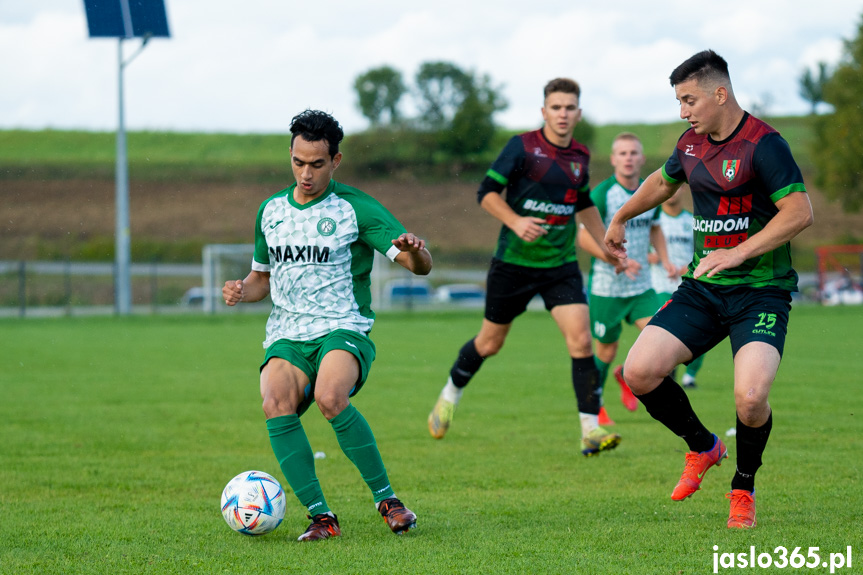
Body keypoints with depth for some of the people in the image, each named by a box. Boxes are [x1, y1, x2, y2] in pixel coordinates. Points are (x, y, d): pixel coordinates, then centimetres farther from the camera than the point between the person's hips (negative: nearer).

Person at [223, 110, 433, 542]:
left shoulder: (355, 208, -1)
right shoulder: (270, 211, 15)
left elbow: (420, 265, -6)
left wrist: (414, 250, -31)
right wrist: (242, 290, 5)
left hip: (343, 331, -4)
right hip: (286, 336, 4)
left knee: (330, 397, -35)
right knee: (276, 405, -29)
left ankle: (386, 498, -18)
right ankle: (320, 516, -24)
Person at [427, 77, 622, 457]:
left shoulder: (580, 156, 6)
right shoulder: (523, 146, -9)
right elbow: (487, 192, -10)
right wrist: (516, 222, -25)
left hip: (561, 264, 3)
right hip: (514, 261, -3)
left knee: (580, 339, -13)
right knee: (490, 342, 10)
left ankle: (591, 430, -13)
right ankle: (449, 395, 37)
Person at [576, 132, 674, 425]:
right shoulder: (602, 194, -14)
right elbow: (585, 238, -16)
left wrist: (665, 260, 7)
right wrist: (618, 261, -24)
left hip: (641, 286, 5)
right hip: (606, 287, -4)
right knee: (606, 350, 4)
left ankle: (627, 375, 18)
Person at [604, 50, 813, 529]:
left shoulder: (763, 144, -15)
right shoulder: (692, 143, 8)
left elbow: (800, 212, -22)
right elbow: (663, 182, 30)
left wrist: (738, 253, -26)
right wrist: (620, 218, 43)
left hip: (760, 290, -7)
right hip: (702, 288, 7)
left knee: (750, 398, -26)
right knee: (638, 372, -10)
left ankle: (743, 489, 5)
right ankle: (702, 447, 17)